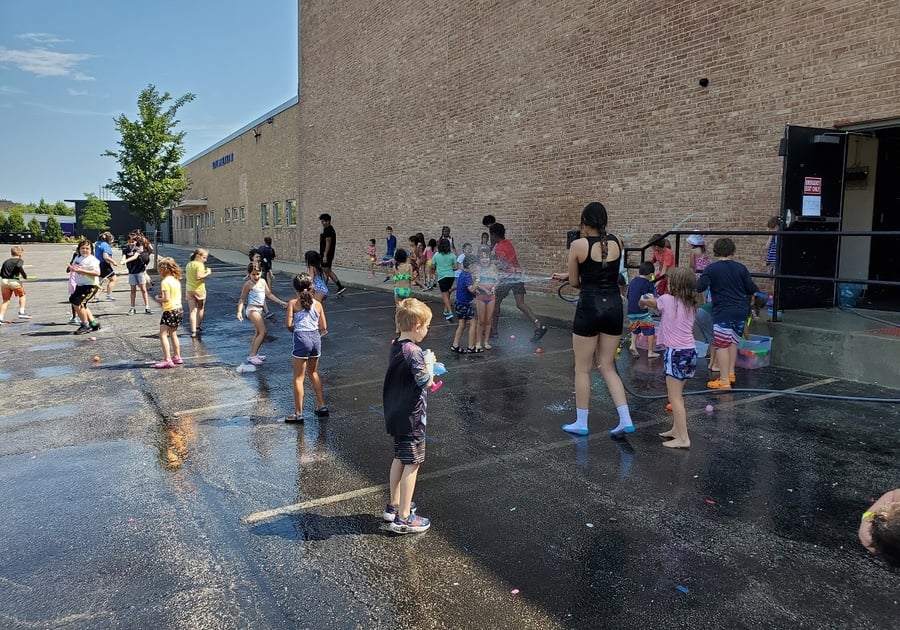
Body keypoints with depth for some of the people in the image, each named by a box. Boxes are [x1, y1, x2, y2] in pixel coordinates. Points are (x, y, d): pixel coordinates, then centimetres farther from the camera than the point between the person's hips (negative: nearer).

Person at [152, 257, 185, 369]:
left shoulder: (165, 282, -15)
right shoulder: (176, 280, 10)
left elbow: (166, 299, -21)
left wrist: (158, 298, -4)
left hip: (169, 311, -9)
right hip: (179, 309, 9)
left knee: (163, 334, -6)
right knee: (173, 334, 20)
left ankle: (167, 360, -12)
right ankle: (177, 357, 27)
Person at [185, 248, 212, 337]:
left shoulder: (188, 265, 10)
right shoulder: (200, 265, -13)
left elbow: (186, 278, 15)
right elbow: (198, 277, -25)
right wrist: (207, 273, -12)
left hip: (189, 290, 5)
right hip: (199, 289, -5)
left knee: (192, 310, 2)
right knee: (200, 308, 18)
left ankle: (193, 331, -5)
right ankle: (198, 327, 28)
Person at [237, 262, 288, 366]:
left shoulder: (262, 281, 6)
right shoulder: (248, 284, -11)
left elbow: (269, 294, 11)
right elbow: (242, 299, -8)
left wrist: (281, 302, 7)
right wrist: (239, 311, -17)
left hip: (259, 309, 8)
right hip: (252, 309, -8)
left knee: (258, 333, 15)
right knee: (263, 332, -14)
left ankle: (253, 354, 26)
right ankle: (252, 356, -11)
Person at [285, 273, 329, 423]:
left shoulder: (293, 303, -5)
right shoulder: (317, 304, 4)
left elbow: (289, 325, -11)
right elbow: (324, 328, 3)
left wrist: (294, 330, 10)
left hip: (301, 339, -4)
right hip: (316, 338, 4)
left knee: (299, 378, 4)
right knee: (313, 373, 23)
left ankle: (298, 413, 7)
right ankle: (321, 406, 26)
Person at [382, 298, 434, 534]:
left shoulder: (395, 346, 5)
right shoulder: (413, 351, -22)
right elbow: (425, 381, -25)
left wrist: (425, 381, 10)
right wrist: (429, 362, -10)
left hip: (396, 414, 9)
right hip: (411, 416, -9)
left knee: (399, 459, 21)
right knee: (412, 463, 0)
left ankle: (394, 505, 34)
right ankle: (403, 518, 6)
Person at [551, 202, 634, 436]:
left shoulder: (578, 244, -9)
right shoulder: (616, 242, 5)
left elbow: (574, 282, 0)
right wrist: (565, 275, 26)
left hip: (590, 307, -5)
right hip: (613, 306, 5)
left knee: (582, 369, 8)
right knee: (607, 367, 15)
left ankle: (581, 423, 17)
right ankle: (626, 420, 10)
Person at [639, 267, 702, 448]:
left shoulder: (667, 300, -9)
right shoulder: (690, 304, 8)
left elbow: (645, 302, 13)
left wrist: (644, 301, 34)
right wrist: (655, 301, 33)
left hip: (676, 353, -8)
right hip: (690, 351, 8)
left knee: (675, 397, -4)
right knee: (677, 394, 20)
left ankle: (683, 438, -5)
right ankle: (676, 429, 29)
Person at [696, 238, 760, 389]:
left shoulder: (711, 269, -7)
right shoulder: (740, 268, 5)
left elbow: (700, 287, -17)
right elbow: (752, 289, 4)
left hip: (723, 313, -5)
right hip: (741, 311, 6)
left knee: (722, 345, -3)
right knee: (733, 342, 21)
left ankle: (724, 381, -3)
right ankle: (730, 373, 31)